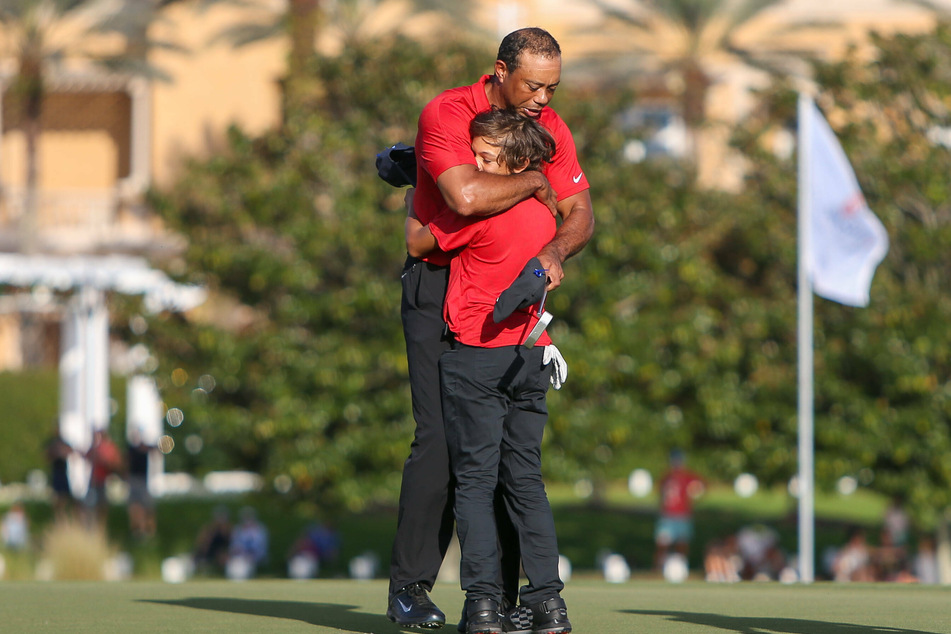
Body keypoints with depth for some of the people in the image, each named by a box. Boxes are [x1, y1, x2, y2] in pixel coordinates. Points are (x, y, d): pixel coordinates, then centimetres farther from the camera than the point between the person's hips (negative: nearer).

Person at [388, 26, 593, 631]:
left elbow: (580, 214, -1)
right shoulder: (446, 115, -17)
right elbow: (467, 197, -33)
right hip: (439, 284, -5)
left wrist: (556, 249, -23)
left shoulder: (551, 128, 3)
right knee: (442, 437, -13)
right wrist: (535, 182, -18)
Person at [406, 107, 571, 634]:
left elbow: (418, 244, -1)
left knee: (474, 480, -2)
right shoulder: (543, 216, 6)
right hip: (531, 356, 6)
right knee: (526, 480, 10)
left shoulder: (479, 212, -14)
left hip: (475, 358, -6)